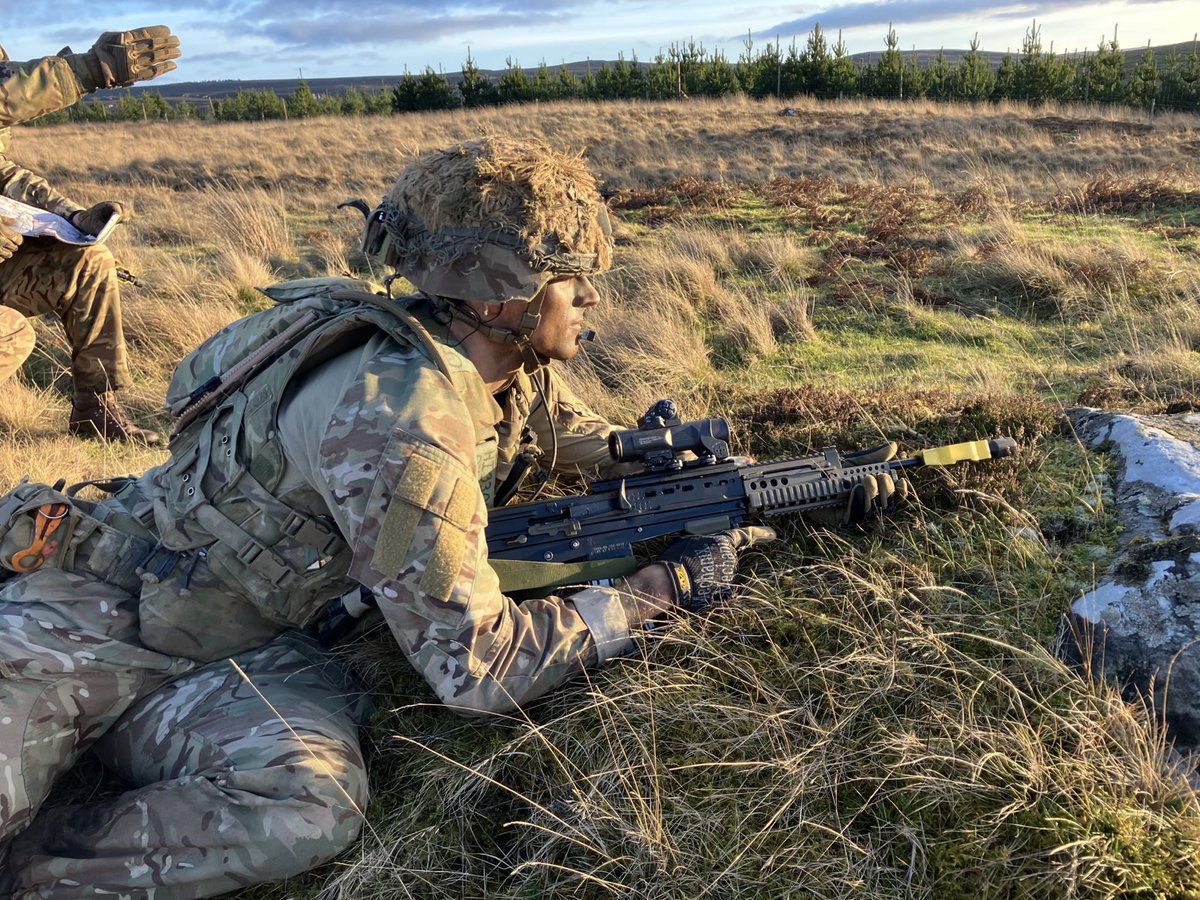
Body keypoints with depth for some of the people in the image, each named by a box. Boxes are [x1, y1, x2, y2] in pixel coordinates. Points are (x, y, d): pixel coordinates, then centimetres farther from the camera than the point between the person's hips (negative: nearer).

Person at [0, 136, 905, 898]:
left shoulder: (512, 369, -4)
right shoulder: (399, 424, -31)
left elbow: (601, 445, 14)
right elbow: (478, 667, -27)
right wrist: (663, 589, -20)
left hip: (240, 651, 7)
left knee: (311, 808, -22)